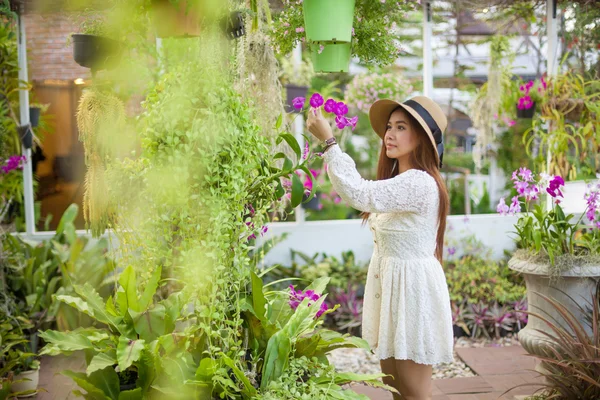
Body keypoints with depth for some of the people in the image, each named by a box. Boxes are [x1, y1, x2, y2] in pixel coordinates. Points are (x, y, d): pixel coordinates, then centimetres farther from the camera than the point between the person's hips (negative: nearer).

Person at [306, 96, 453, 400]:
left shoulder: (419, 183, -22)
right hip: (389, 283, 11)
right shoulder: (398, 179, 13)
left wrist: (328, 141, -27)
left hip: (412, 287, -11)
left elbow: (358, 194, -30)